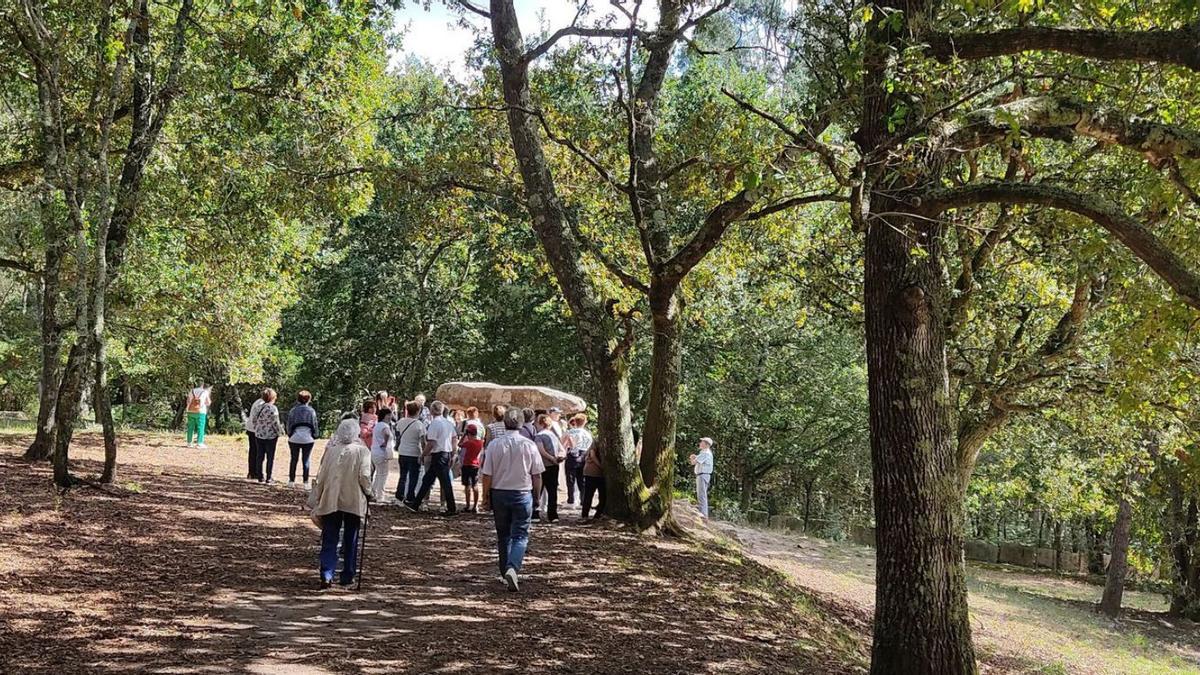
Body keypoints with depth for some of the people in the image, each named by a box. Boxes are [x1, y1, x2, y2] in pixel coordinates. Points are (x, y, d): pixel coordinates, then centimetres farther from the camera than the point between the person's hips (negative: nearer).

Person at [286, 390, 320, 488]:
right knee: (306, 461, 4)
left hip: (294, 438, 1)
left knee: (294, 459, 12)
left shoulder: (292, 410, -1)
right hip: (308, 439, -1)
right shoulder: (311, 410, -4)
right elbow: (315, 425, -1)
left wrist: (289, 435, 16)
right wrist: (315, 436, 12)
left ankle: (291, 481, 15)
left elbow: (289, 425, 3)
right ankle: (305, 483, 4)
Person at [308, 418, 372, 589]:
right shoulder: (362, 451, -7)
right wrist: (368, 491, 3)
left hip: (330, 502, 1)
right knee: (350, 541, 10)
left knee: (329, 540, 5)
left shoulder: (331, 450, 0)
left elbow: (321, 476, 2)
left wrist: (317, 499, 10)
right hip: (354, 502, -1)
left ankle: (326, 575, -5)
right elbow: (364, 476, -15)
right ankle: (347, 576, 14)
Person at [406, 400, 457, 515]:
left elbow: (431, 443, -18)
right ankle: (415, 504, 21)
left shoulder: (434, 423, -16)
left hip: (438, 455, -9)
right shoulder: (449, 423, 10)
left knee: (445, 482, -3)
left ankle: (451, 508, 2)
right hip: (447, 453, 9)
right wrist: (452, 454, 20)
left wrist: (424, 454, -5)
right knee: (427, 480, 15)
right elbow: (453, 439, 13)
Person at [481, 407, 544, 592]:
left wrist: (486, 497, 6)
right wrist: (537, 495, 12)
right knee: (520, 536, 1)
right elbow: (537, 475, -1)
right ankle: (512, 568, -20)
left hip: (499, 493, 2)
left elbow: (487, 475, -4)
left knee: (503, 536, 15)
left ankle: (506, 573, 21)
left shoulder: (494, 445, -6)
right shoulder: (529, 445, -6)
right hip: (522, 494, -1)